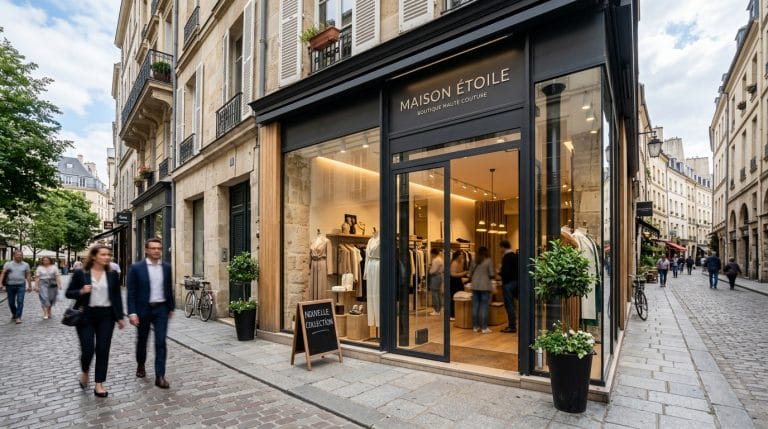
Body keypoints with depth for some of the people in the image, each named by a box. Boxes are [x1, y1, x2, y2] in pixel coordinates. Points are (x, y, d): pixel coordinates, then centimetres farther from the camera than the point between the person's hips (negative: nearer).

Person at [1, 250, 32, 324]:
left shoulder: (25, 265, 6)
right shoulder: (8, 264, 4)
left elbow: (28, 276, 8)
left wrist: (30, 286, 7)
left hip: (21, 285, -1)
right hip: (10, 286, 1)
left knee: (20, 301, -10)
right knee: (11, 302, 10)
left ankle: (18, 318, -7)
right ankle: (14, 314, 35)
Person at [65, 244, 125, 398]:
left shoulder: (112, 274, 3)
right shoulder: (80, 273, -3)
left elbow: (117, 296, 6)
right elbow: (69, 293, 3)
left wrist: (120, 317, 4)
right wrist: (81, 292, -18)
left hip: (106, 316, 2)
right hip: (86, 316, -1)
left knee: (103, 350, 2)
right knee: (87, 349, -1)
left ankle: (99, 384, 14)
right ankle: (84, 372, 33)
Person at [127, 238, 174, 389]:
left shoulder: (166, 267, 3)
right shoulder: (136, 268, -7)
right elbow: (131, 292, -8)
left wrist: (171, 308, 12)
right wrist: (132, 313, -13)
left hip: (161, 309, 2)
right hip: (143, 309, -1)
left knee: (161, 342, -3)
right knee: (142, 340, 17)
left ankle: (160, 376, 1)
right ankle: (140, 365, 43)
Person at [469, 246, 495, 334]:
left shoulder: (474, 261, 6)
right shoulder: (488, 261, -4)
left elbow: (470, 274, 10)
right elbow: (491, 275, -4)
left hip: (475, 286, 4)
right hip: (485, 286, -4)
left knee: (475, 306, 7)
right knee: (484, 307, 0)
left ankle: (475, 326, 12)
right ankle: (484, 328, 1)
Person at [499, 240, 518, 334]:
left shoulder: (506, 257, -17)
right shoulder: (515, 256, 8)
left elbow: (505, 271, -22)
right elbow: (517, 269, 13)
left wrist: (500, 272, -4)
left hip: (508, 283, -9)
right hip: (515, 281, 9)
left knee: (509, 305, -2)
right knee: (511, 305, 16)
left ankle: (512, 326, 3)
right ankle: (512, 325, 22)